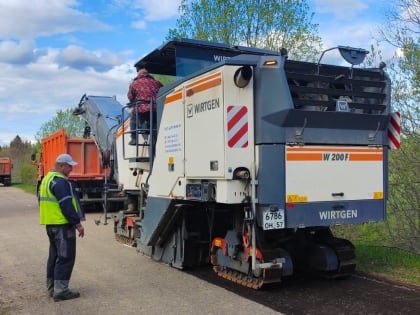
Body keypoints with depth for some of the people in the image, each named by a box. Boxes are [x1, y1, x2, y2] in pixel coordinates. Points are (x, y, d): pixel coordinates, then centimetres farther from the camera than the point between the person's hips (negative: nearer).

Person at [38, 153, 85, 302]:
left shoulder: (47, 179, 16)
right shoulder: (60, 181, -17)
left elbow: (42, 200, 23)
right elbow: (66, 205, -22)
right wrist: (78, 223, -18)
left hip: (50, 224, 10)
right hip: (62, 225, -10)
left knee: (54, 256, 16)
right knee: (65, 257, -6)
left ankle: (52, 287, 22)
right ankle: (60, 290, -4)